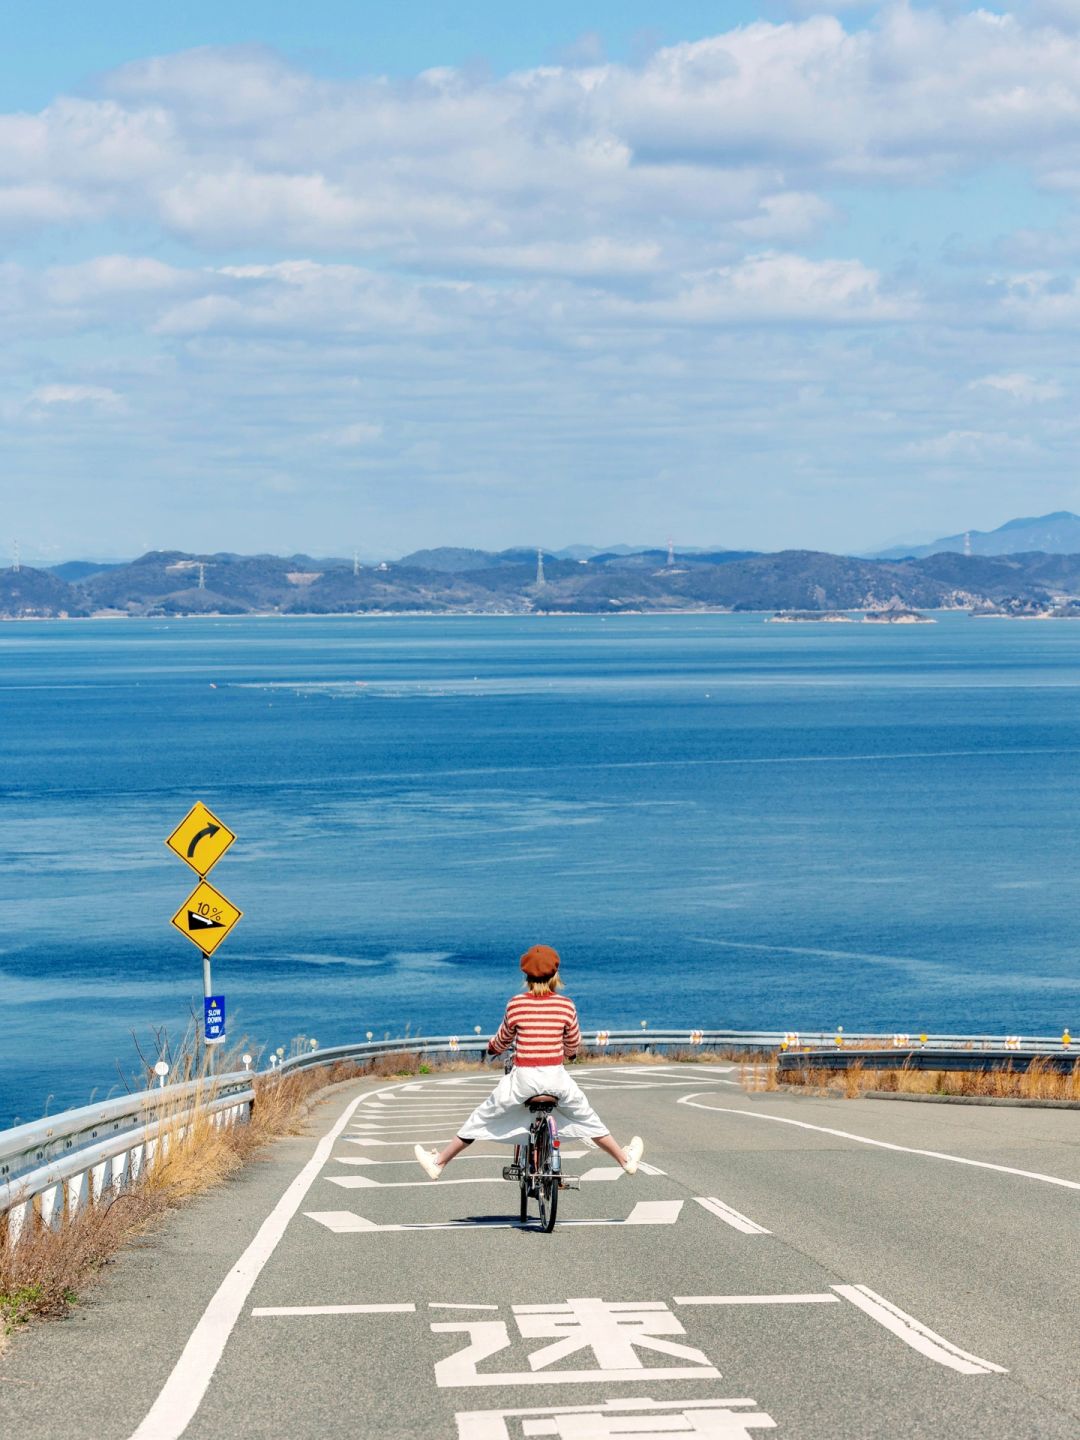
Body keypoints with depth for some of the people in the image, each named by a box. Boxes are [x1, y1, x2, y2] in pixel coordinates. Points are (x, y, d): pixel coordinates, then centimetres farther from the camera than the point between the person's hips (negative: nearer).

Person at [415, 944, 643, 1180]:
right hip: (556, 1077, 1)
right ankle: (626, 1160, 37)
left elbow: (502, 1040, 8)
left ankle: (439, 1163, 21)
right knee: (587, 1118, 24)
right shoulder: (565, 1005, -5)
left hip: (523, 1079, -1)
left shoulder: (516, 1005, -7)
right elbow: (574, 1043, 8)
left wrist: (492, 1048, 32)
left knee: (481, 1118, 14)